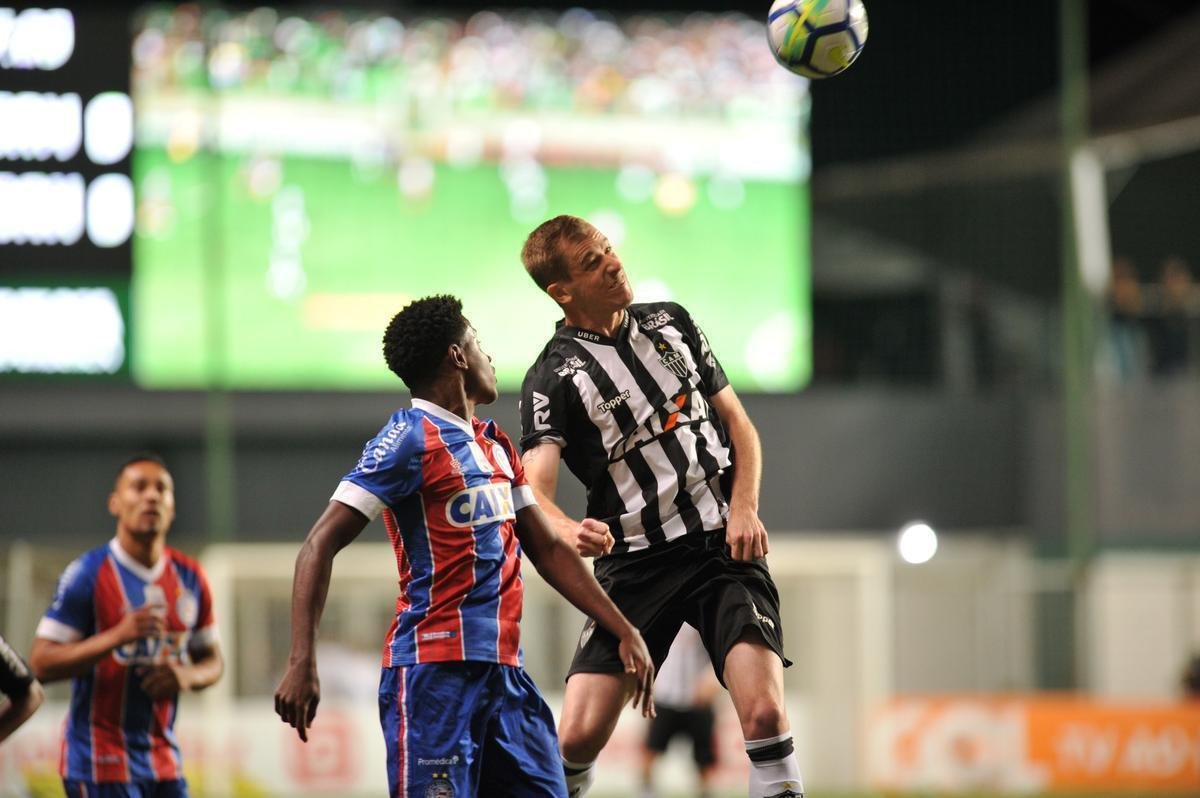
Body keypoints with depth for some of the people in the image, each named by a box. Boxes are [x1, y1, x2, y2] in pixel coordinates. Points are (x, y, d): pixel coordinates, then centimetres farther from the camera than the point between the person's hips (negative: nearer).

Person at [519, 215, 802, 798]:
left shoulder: (670, 322, 9)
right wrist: (569, 531, -39)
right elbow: (533, 491, -16)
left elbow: (738, 423, 17)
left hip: (723, 546, 2)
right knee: (577, 737, -12)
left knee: (763, 712, -19)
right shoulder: (553, 377, -4)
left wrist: (744, 507, -1)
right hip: (635, 564, -2)